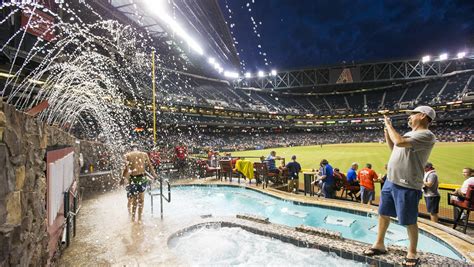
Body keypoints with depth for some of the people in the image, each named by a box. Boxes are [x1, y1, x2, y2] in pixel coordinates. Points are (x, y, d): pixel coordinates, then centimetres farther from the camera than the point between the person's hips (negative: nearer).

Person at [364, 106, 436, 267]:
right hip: (390, 181, 9)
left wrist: (389, 125, -14)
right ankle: (379, 244, 29)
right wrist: (387, 132, 15)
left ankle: (412, 253, 25)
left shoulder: (426, 135, -15)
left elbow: (400, 142, -29)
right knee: (383, 214, 15)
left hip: (407, 186, -9)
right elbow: (394, 149, 27)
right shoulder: (408, 134, 15)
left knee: (409, 222, 6)